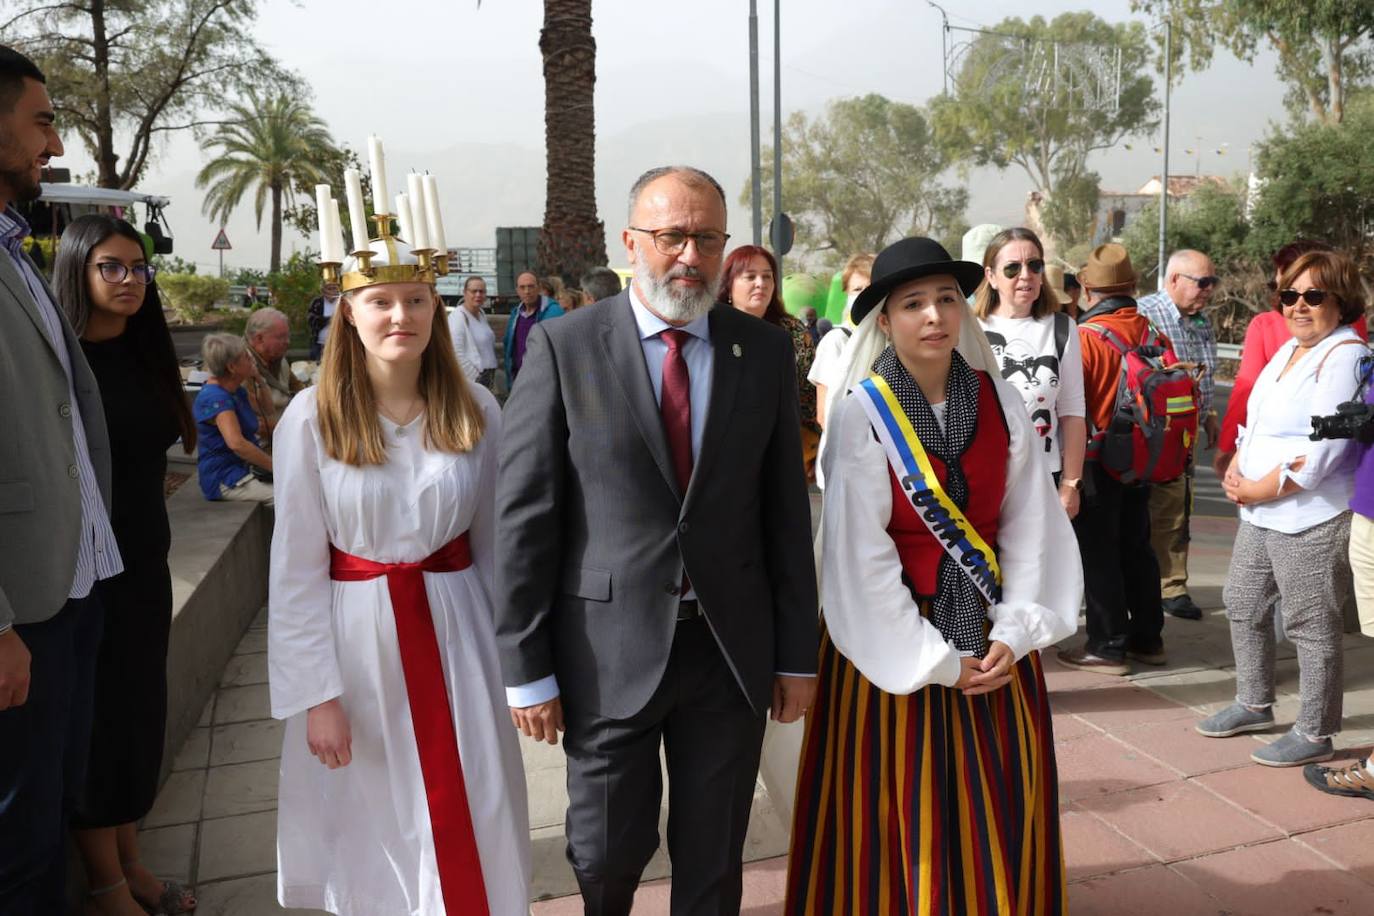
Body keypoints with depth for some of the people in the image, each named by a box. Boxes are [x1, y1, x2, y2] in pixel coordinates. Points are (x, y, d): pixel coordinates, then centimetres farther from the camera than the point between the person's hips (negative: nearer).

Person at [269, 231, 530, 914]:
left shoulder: (477, 410, -1)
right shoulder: (311, 418, -8)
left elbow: (492, 543, 6)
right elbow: (296, 568, -5)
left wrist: (504, 653, 9)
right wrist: (317, 694, -7)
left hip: (454, 631, 1)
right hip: (355, 636, -1)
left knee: (469, 822, 6)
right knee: (371, 827, 13)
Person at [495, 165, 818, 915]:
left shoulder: (765, 352, 2)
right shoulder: (564, 347, -6)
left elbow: (786, 510, 4)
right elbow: (524, 515, -6)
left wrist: (798, 653, 5)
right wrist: (526, 668, -7)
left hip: (733, 647, 2)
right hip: (610, 649, -2)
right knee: (607, 854, 13)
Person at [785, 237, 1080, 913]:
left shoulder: (1000, 401, -1)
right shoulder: (862, 414, -12)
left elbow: (1031, 525, 1)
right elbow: (861, 558, -13)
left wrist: (1016, 631, -7)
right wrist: (933, 660, -11)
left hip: (992, 635, 4)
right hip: (895, 640, -3)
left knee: (997, 814, 13)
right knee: (905, 817, 8)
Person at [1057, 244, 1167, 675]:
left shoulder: (1084, 337, -17)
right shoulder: (1151, 331, -1)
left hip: (1098, 461, -6)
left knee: (1098, 553, 4)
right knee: (1136, 546, 16)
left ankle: (1107, 647, 10)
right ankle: (1148, 639, 26)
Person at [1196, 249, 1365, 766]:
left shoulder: (1344, 357, -14)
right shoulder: (1289, 349, 14)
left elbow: (1322, 450, -21)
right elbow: (1256, 421, 19)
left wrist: (1260, 490, -15)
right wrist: (1236, 470, 2)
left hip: (1312, 519, -10)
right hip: (1260, 514, 10)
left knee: (1310, 626, 0)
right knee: (1242, 605, 19)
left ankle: (1315, 734, 14)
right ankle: (1254, 705, 36)